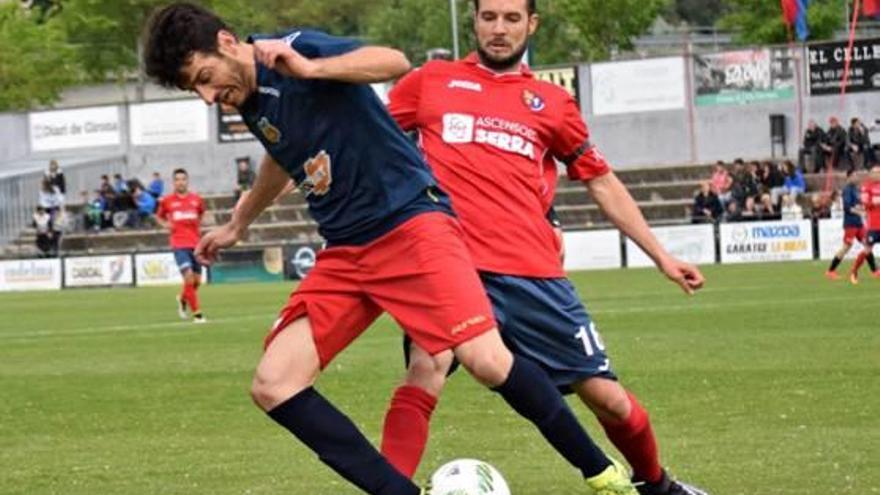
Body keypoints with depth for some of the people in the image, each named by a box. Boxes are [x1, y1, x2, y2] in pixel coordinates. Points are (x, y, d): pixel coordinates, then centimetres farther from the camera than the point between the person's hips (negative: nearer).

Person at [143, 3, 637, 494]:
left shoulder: (295, 50, -11)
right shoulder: (250, 100, 11)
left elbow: (395, 62, -26)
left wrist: (309, 69, -38)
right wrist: (237, 225, 44)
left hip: (411, 220, -8)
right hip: (345, 252, 8)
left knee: (487, 359, -24)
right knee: (272, 386, -8)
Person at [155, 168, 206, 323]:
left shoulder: (196, 199, 5)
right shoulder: (167, 201, 1)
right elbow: (159, 217, 16)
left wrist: (199, 226, 7)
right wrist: (165, 224, -3)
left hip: (195, 243, 3)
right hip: (179, 244, -3)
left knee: (197, 280, 7)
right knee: (189, 276, -17)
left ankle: (183, 299, 39)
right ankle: (197, 313, -10)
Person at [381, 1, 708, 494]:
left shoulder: (552, 102, 14)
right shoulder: (432, 81, 11)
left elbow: (601, 181, 21)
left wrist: (660, 255, 18)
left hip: (534, 273, 2)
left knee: (607, 397, 4)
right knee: (427, 368, -29)